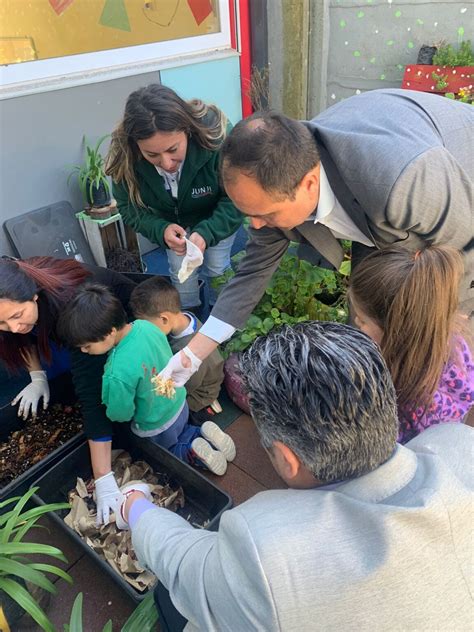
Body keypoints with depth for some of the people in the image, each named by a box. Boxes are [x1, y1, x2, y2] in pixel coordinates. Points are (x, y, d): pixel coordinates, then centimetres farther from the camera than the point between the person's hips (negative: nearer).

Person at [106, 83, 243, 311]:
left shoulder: (214, 137, -40)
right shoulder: (125, 156, -32)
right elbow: (129, 207, -17)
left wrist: (207, 232, -46)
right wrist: (161, 229, -37)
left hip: (215, 218, -1)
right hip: (173, 221, 2)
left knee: (216, 268, 1)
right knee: (180, 271, -2)